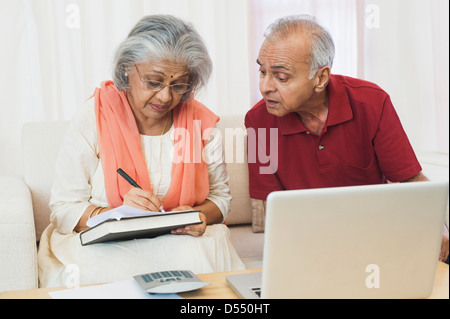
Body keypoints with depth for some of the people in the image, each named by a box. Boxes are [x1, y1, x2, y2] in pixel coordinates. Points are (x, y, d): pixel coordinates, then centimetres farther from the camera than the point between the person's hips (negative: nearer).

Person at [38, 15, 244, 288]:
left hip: (184, 241, 3)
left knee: (192, 257, -31)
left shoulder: (201, 121, 1)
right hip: (102, 244, -2)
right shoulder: (94, 117, -6)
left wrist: (198, 215, -14)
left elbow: (220, 197, 9)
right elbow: (63, 209, -7)